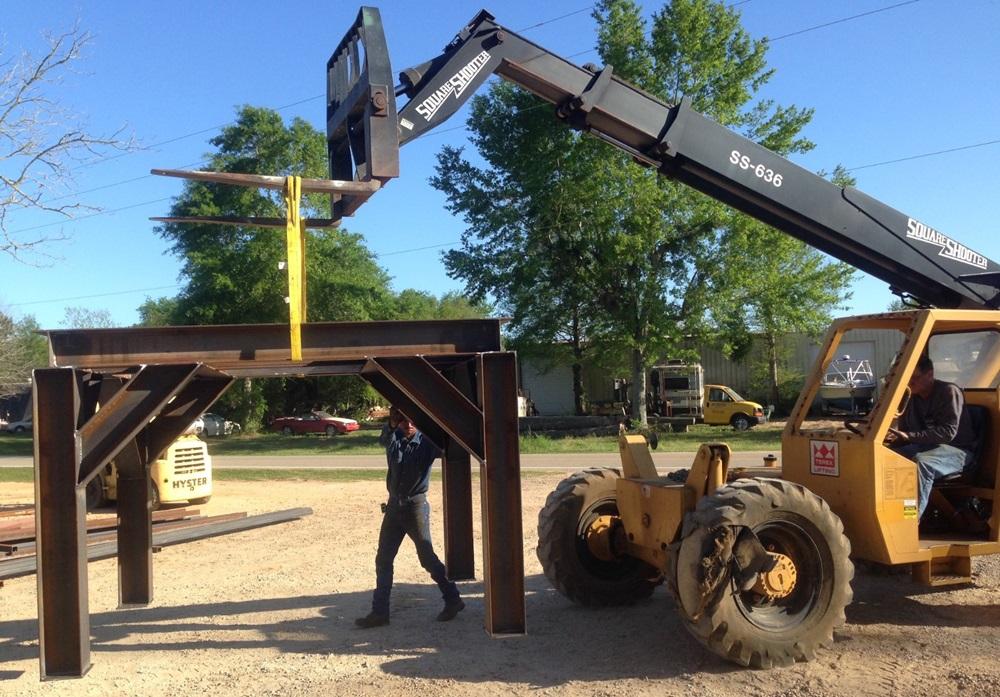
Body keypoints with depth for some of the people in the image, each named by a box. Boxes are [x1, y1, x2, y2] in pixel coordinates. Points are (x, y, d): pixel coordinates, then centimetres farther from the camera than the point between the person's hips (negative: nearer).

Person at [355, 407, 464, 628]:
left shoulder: (426, 442, -8)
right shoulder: (393, 438, 0)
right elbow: (383, 438, -24)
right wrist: (392, 424, -46)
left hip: (415, 506, -4)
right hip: (394, 505, 4)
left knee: (427, 558, 1)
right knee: (383, 559, 6)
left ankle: (453, 600, 18)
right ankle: (379, 612, 15)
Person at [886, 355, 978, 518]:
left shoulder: (949, 392, -12)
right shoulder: (911, 398, 8)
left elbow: (948, 432, -23)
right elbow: (903, 431, 13)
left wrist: (909, 436, -30)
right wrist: (894, 437, -13)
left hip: (956, 450, -7)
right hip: (925, 446, 7)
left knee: (921, 462, -37)